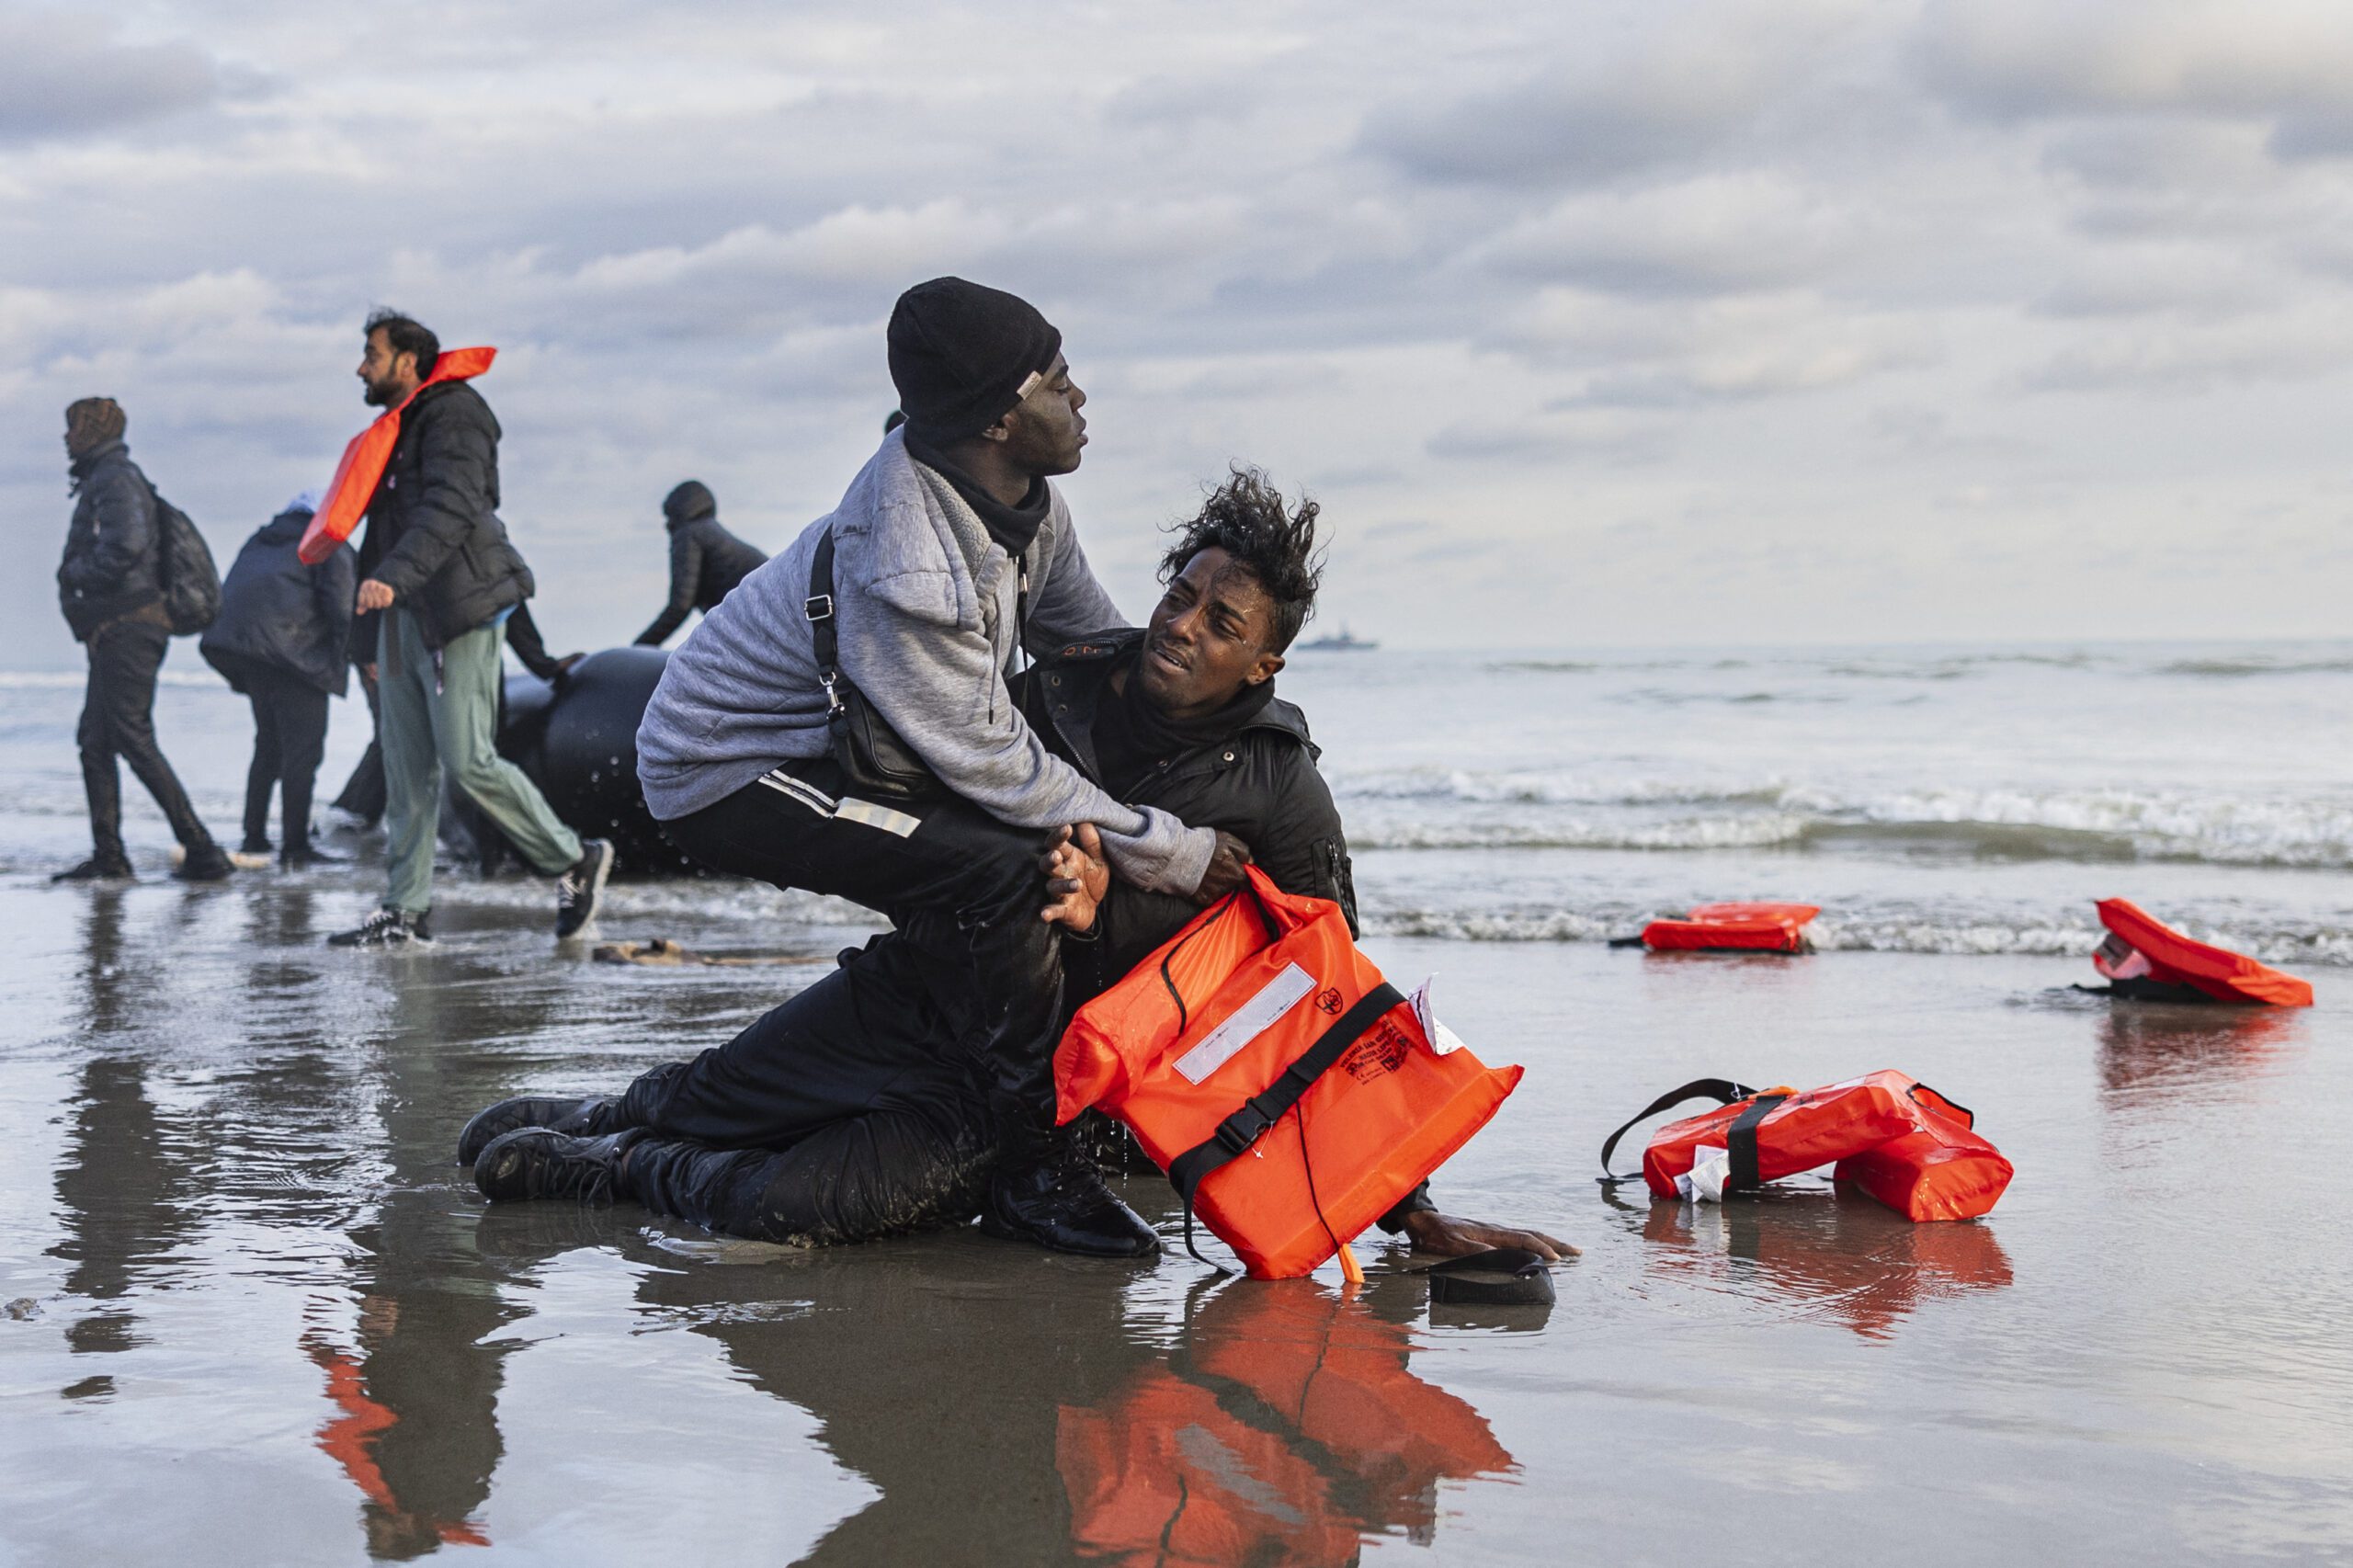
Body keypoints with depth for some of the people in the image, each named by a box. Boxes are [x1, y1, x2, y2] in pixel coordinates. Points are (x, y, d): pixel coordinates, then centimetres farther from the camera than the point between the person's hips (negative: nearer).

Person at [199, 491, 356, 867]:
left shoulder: (259, 541, 28)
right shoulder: (331, 546, 8)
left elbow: (227, 594, 25)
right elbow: (339, 606, -6)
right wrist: (341, 654, 2)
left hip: (237, 639, 7)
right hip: (291, 648, -7)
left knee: (269, 741, 19)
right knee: (303, 745, -6)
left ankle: (254, 836, 19)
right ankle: (295, 846, -13)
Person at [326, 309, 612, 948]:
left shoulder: (454, 418, -8)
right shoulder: (396, 433, 22)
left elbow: (449, 511, -24)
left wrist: (392, 577, -38)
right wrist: (371, 641, 22)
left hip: (460, 612, -9)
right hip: (404, 616, 9)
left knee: (468, 761, -12)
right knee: (407, 770, 5)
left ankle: (574, 861, 3)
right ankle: (406, 911, 7)